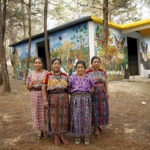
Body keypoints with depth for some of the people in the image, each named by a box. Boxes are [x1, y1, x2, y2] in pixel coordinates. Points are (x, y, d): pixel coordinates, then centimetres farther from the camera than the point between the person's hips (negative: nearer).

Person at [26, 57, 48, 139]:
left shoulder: (46, 73, 0)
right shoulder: (31, 73, 4)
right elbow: (27, 87, 6)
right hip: (35, 95, 2)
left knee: (45, 111, 3)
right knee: (37, 112, 6)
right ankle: (40, 131, 22)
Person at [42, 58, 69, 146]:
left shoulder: (65, 75, 6)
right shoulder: (48, 75, -1)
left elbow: (67, 87, 11)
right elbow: (44, 88, -3)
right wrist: (45, 100, -12)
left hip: (63, 98, 2)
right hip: (53, 99, -2)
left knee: (63, 116, 6)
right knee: (54, 117, 4)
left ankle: (62, 136, 20)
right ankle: (56, 137, 20)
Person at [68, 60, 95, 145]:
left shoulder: (88, 77, 5)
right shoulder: (72, 78, 4)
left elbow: (92, 89, 11)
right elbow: (69, 89, 7)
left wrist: (86, 95, 9)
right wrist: (75, 95, 2)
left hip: (86, 99, 0)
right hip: (75, 99, 0)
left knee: (86, 117, 4)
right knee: (76, 117, 3)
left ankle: (86, 136, 20)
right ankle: (78, 136, 19)